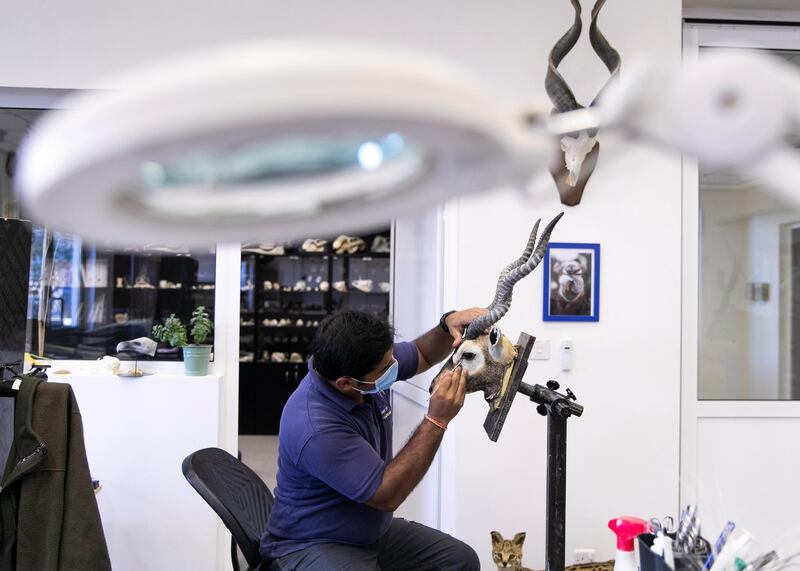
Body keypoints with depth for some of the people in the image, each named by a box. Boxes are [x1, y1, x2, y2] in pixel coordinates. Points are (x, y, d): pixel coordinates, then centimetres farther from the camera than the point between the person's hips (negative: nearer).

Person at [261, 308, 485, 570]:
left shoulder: (368, 363, -10)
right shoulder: (315, 430, -33)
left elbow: (422, 355, 9)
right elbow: (387, 496, -26)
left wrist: (448, 323, -13)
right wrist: (437, 420, -29)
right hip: (312, 547, -8)